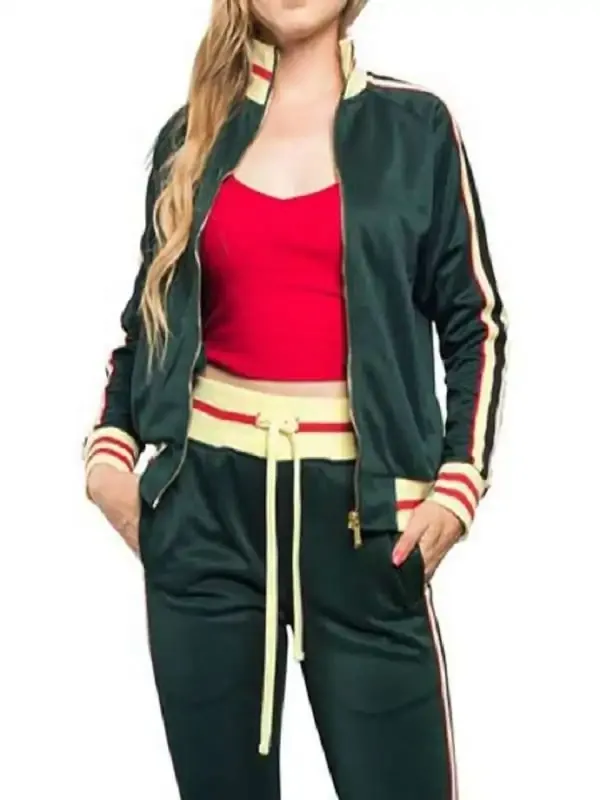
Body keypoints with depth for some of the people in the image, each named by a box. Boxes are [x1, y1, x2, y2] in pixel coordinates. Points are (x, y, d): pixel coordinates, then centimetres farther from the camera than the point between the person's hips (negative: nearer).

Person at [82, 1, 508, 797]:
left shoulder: (414, 125, 4)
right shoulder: (193, 132, 10)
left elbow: (474, 319, 5)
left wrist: (459, 479, -6)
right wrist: (111, 441, 3)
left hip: (355, 495, -2)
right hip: (206, 496, 2)